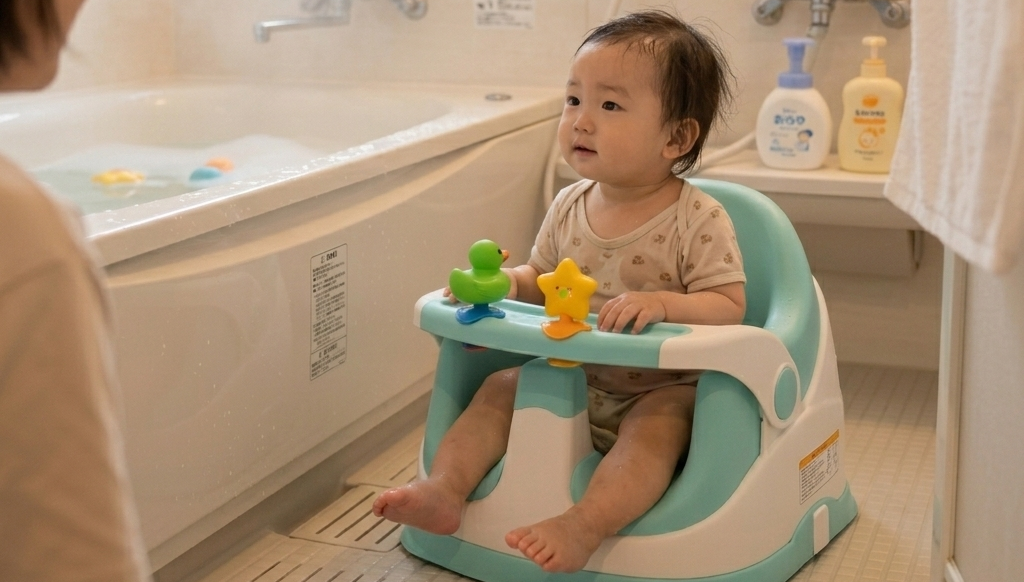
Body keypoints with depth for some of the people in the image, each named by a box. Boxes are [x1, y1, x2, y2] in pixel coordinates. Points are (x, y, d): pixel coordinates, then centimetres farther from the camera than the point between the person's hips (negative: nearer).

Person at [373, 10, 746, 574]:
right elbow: (542, 279, 14)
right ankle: (444, 490, -16)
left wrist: (663, 303, -37)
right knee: (500, 388, -6)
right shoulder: (569, 206, 0)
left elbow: (728, 307, -20)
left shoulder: (698, 220, -17)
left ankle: (584, 526, -45)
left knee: (658, 424, -33)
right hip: (575, 382, 6)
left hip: (660, 392, -5)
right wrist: (506, 281, -9)